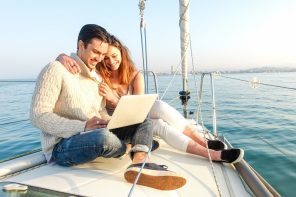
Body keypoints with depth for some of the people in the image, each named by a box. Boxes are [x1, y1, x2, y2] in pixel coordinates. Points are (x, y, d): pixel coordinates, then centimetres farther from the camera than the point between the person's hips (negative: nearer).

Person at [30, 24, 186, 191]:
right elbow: (39, 116, -15)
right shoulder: (57, 70, -8)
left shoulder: (97, 76, 16)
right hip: (63, 144, -7)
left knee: (145, 122, -5)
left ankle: (138, 166, -34)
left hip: (98, 136, 7)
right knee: (104, 137, -38)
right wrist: (83, 126, -26)